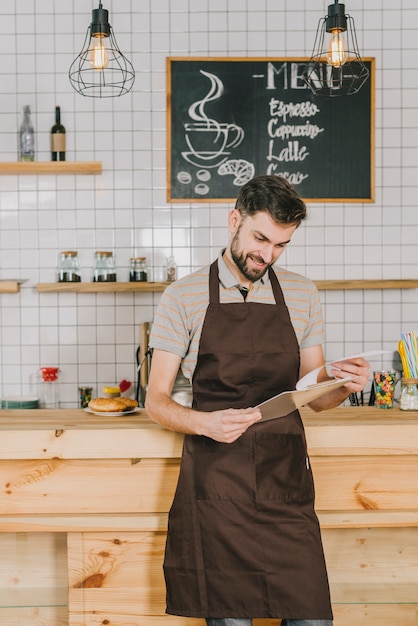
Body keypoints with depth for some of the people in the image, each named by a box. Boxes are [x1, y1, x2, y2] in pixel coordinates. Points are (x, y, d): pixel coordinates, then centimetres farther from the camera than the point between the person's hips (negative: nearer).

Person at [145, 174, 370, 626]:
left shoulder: (302, 296, 10)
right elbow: (156, 402, 0)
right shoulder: (183, 298, 1)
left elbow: (314, 396, 15)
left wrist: (343, 386, -7)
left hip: (285, 482, 3)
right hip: (214, 483, -2)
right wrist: (205, 424, -20)